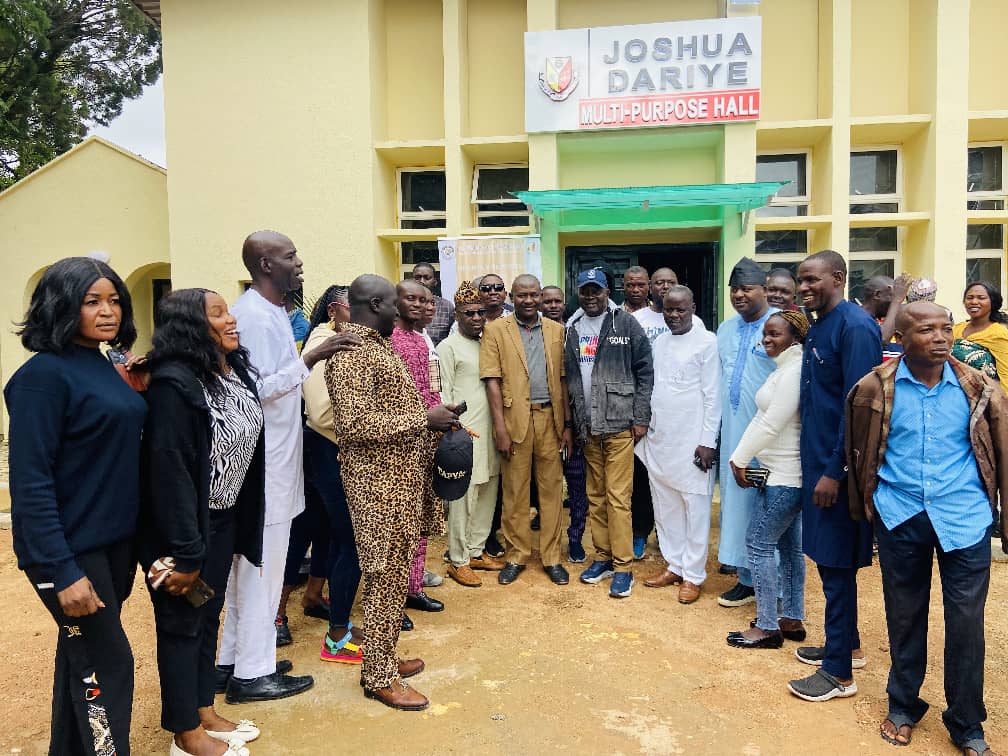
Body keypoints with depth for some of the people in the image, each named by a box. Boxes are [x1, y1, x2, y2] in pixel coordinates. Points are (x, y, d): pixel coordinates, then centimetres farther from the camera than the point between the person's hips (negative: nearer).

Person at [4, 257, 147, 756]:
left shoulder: (103, 366, 7)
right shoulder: (45, 374, -16)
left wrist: (137, 536, 11)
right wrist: (62, 571, -21)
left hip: (115, 540, 7)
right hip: (72, 547, -7)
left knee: (83, 654, 19)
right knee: (108, 663, 2)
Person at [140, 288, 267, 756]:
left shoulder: (236, 371, 2)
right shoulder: (173, 384, -24)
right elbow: (169, 472, -25)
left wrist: (241, 522, 10)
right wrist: (185, 553, -22)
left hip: (224, 517, 8)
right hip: (183, 525, -8)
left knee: (209, 615, 19)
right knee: (182, 623, 8)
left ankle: (205, 714, 36)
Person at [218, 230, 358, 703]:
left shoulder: (270, 311, 13)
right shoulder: (255, 315, -17)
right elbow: (260, 389, -22)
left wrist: (316, 355, 11)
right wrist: (311, 358, -22)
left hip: (272, 457, 10)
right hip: (264, 460, -10)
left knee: (250, 559, 17)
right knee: (262, 562, 0)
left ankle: (234, 660, 30)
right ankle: (253, 672, 14)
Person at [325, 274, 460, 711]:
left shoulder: (376, 344, 14)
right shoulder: (350, 353, -17)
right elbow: (356, 425, -25)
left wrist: (431, 417, 7)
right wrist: (423, 419, -21)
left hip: (399, 477, 10)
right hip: (379, 482, -10)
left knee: (393, 574, 17)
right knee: (387, 577, 1)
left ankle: (382, 658, 31)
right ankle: (378, 676, 16)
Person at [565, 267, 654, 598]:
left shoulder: (626, 324, -2)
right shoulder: (573, 330, 11)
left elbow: (645, 372, -4)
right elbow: (569, 378, 12)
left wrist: (640, 418, -8)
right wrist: (573, 422, 9)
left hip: (619, 425, -5)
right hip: (588, 428, 5)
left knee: (617, 498, -4)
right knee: (595, 497, 12)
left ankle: (623, 566, 6)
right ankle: (603, 557, 24)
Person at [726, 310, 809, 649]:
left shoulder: (795, 371, -18)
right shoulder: (785, 368, 14)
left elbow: (770, 425, -20)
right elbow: (762, 420, 14)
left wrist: (741, 460, -10)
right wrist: (738, 457, 8)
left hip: (785, 477, -10)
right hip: (783, 473, 10)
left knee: (758, 544, -4)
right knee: (789, 545, 15)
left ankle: (767, 626, 6)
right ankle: (792, 620, 25)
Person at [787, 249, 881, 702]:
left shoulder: (854, 326, -16)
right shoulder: (818, 327, 11)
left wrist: (834, 470, -20)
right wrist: (815, 465, 14)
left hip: (838, 465, -9)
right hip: (817, 460, 9)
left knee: (837, 566, 0)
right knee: (828, 560, 18)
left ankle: (839, 672, 12)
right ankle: (846, 645, 34)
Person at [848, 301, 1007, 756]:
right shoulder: (874, 389, -5)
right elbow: (859, 453, 7)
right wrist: (864, 505, 12)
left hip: (964, 519, 0)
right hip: (899, 518, 0)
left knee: (966, 620, 5)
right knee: (904, 615, 14)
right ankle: (903, 706, 35)